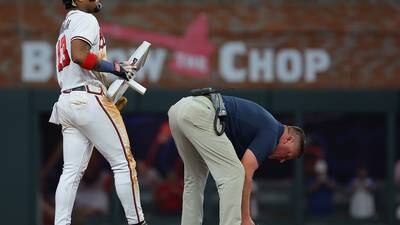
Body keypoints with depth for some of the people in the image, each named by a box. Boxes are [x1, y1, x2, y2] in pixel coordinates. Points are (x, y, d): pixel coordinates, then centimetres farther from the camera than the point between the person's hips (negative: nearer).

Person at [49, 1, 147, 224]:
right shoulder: (85, 19, -5)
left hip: (67, 101, 9)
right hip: (88, 99, -9)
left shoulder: (66, 26, 25)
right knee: (123, 162, -5)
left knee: (72, 171, 2)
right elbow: (79, 55, -21)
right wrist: (115, 67, -13)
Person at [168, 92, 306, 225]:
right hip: (199, 113, -10)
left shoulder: (260, 123, 32)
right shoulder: (271, 131, 6)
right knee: (233, 175, -4)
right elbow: (245, 173, -5)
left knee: (194, 179, 24)